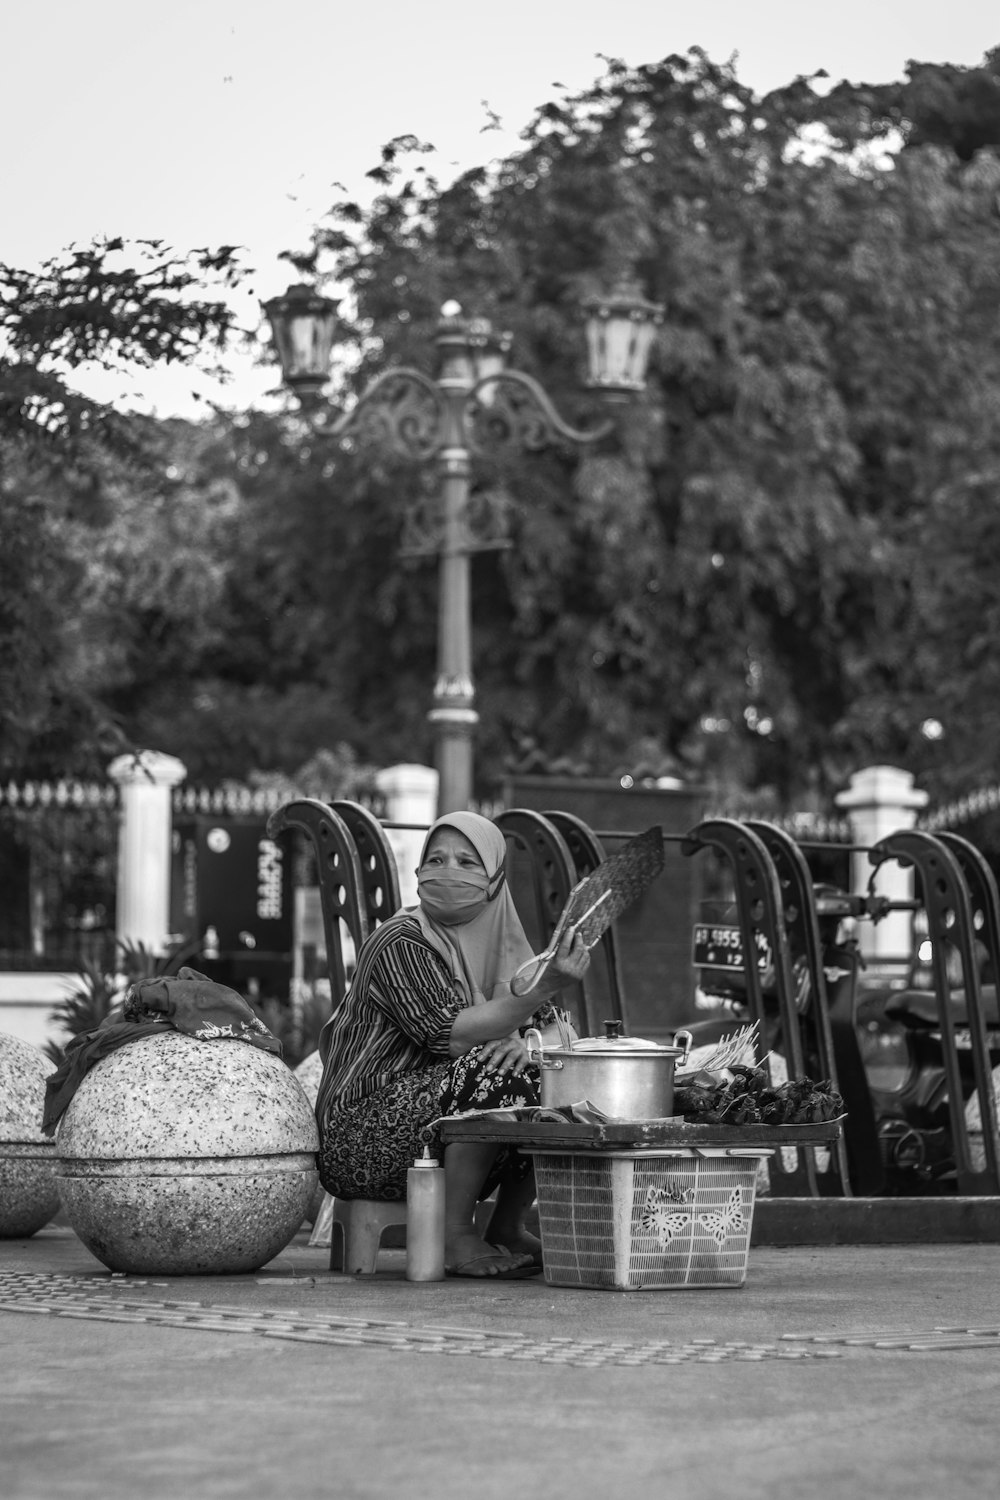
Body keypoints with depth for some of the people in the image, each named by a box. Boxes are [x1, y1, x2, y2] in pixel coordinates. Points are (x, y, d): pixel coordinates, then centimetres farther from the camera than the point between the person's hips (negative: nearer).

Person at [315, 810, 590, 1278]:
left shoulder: (492, 937, 11)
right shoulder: (400, 941, -14)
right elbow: (450, 1034, -25)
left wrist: (517, 1042, -18)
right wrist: (543, 986, -33)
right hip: (361, 1134, -8)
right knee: (493, 1074, -29)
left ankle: (507, 1228, 7)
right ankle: (456, 1238, -20)